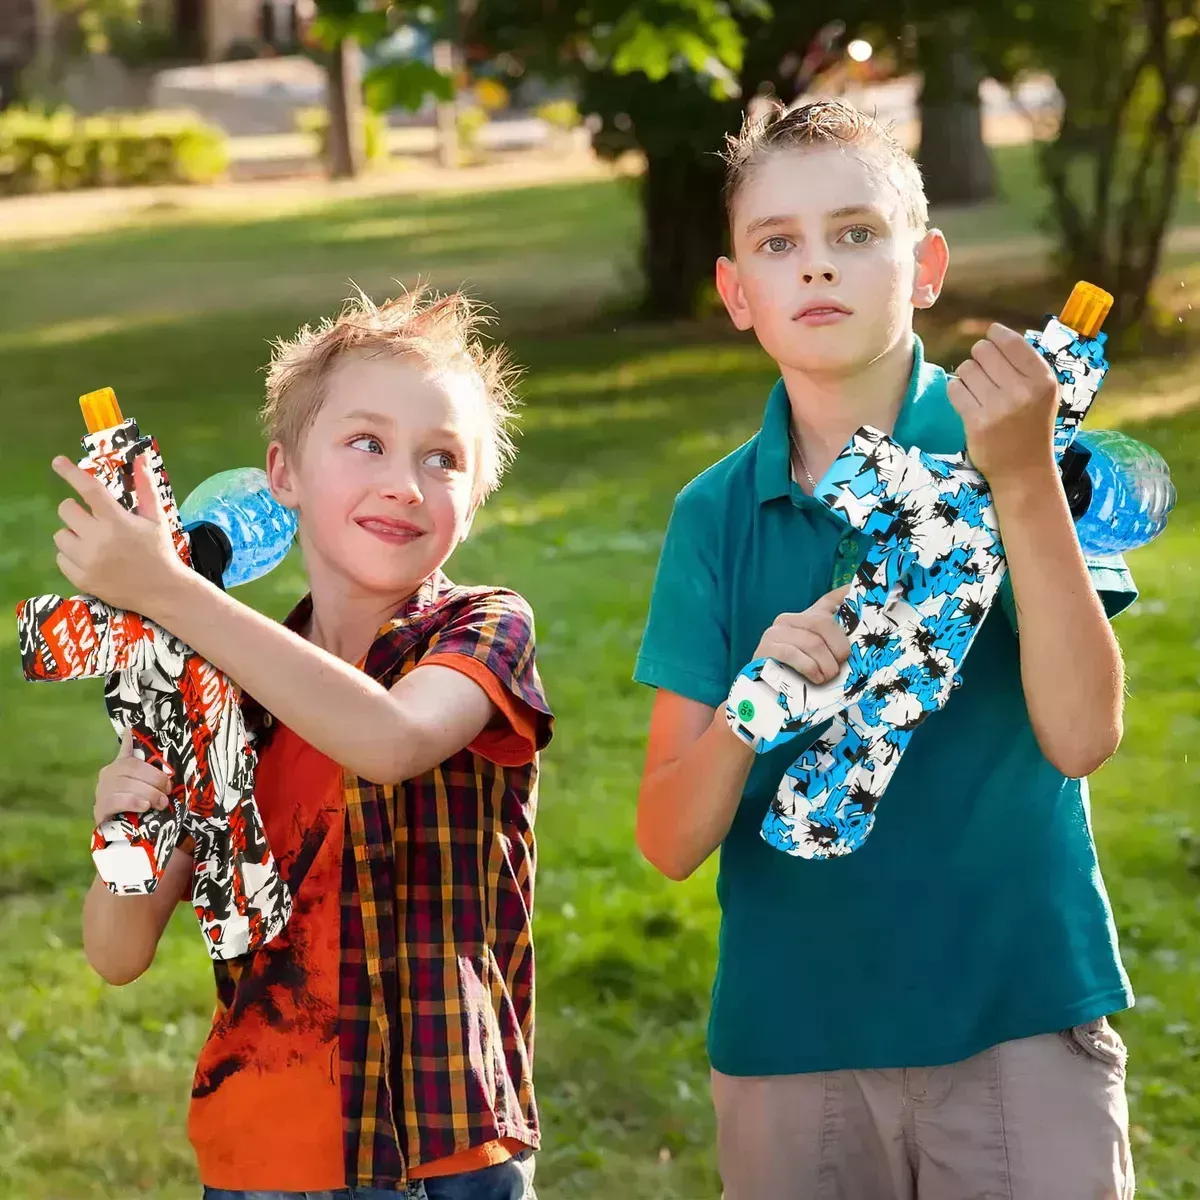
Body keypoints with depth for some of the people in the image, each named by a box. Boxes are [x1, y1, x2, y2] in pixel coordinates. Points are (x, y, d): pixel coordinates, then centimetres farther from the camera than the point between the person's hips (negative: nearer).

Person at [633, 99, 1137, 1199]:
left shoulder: (1003, 446, -5)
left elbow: (1081, 735, -16)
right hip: (789, 1036, 2)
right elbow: (671, 840, -2)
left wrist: (1025, 481, -24)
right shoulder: (716, 516, 1)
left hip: (1021, 1024, -2)